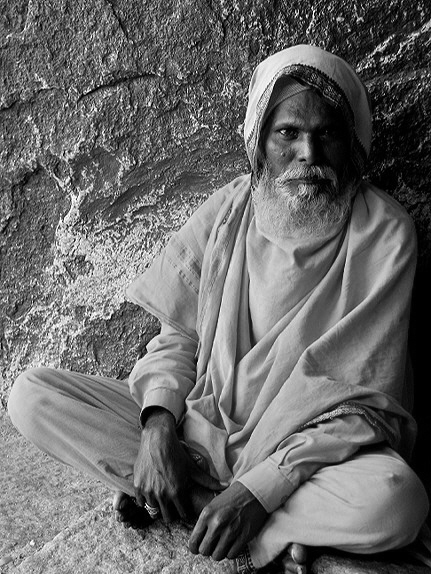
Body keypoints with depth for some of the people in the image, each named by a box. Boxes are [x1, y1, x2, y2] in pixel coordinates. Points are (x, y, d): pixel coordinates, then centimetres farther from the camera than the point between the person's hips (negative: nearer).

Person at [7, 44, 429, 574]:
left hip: (307, 448, -3)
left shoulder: (382, 233, -12)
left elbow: (365, 399, -14)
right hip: (201, 425, 4)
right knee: (32, 395, -11)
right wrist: (158, 423, -15)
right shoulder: (228, 211, -1)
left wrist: (261, 488, -23)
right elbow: (179, 332, 5)